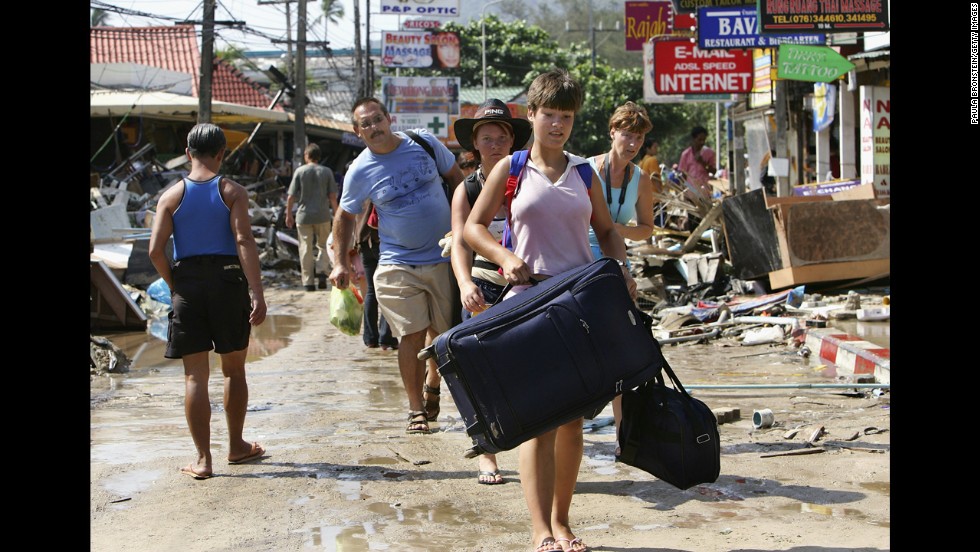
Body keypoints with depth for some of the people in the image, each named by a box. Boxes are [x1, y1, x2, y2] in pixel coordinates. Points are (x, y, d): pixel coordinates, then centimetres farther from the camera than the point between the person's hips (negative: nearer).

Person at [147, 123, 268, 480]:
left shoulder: (171, 196, 2)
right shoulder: (232, 191, -2)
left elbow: (155, 250, -6)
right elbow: (244, 241, -13)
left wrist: (174, 285, 9)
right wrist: (257, 293, -15)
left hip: (187, 286, 1)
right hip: (228, 281, -1)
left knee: (195, 376, 4)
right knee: (234, 370, 14)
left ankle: (203, 459, 4)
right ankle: (236, 447, 25)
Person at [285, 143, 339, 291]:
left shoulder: (300, 171, -2)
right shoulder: (327, 172, 0)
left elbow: (291, 196, -3)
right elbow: (332, 196, -1)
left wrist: (289, 215, 7)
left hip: (304, 215, -1)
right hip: (323, 215, 1)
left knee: (306, 249, 5)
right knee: (323, 245, 16)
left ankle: (308, 281, 5)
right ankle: (320, 270, -6)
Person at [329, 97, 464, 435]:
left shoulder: (425, 143, -1)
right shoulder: (360, 171, -4)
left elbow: (456, 179, 12)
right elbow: (344, 217, 8)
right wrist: (341, 262, 2)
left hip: (444, 258, 2)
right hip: (399, 264, -1)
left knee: (445, 335, 4)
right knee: (411, 336, -4)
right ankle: (416, 408, 9)